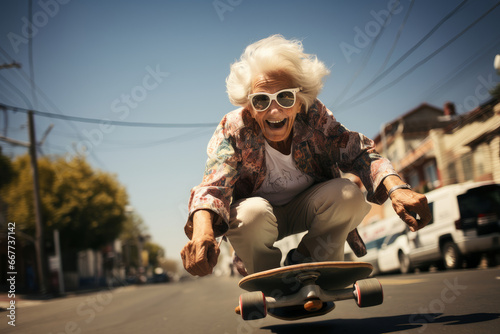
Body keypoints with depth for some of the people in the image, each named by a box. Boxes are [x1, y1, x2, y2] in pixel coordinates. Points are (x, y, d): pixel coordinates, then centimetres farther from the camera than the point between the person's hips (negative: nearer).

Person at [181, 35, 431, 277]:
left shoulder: (314, 117, -18)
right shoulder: (233, 130, -24)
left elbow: (358, 153, -23)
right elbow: (213, 187, -35)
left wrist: (396, 187, -44)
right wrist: (202, 230, -58)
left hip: (306, 208, 2)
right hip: (263, 218, -2)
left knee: (349, 194, -27)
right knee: (250, 213, -37)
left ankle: (304, 261, -1)